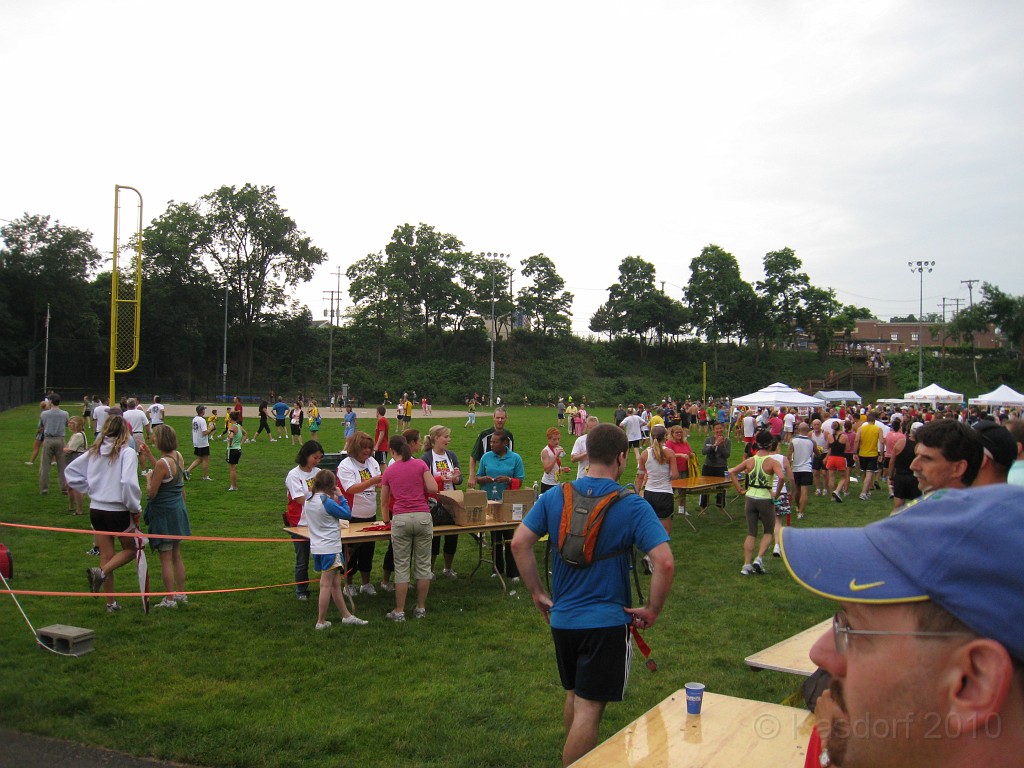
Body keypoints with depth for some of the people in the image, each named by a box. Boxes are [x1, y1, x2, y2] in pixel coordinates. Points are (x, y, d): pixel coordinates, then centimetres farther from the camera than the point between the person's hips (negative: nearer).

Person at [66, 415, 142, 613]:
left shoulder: (94, 452, 4)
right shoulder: (127, 453, -14)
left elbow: (70, 472, 8)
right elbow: (128, 482, -25)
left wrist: (89, 489, 11)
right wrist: (135, 508, -13)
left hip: (96, 510, 6)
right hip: (118, 511, -6)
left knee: (106, 555, 13)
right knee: (130, 550, 15)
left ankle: (111, 603, 19)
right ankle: (101, 573, -10)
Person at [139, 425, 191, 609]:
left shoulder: (162, 463, -22)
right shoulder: (178, 456, 1)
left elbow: (151, 493, -18)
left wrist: (148, 478, 0)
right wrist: (148, 454, 23)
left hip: (164, 514, -8)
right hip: (178, 510, 8)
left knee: (166, 559, 2)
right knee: (176, 556, 18)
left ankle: (169, 599, 10)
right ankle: (181, 593, 27)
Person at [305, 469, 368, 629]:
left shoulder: (309, 501, 6)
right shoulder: (327, 502, -18)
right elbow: (348, 514, -11)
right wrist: (340, 497, -2)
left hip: (316, 547, 8)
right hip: (330, 548, -8)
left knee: (335, 583, 14)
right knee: (326, 585, 0)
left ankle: (346, 615, 21)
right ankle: (321, 622, 5)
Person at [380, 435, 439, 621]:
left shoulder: (389, 471, 7)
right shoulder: (420, 464, 4)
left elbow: (384, 502, 15)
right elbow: (433, 489, -3)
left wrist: (386, 520, 32)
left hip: (400, 519, 0)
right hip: (422, 517, 0)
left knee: (401, 567, 5)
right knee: (423, 564, 10)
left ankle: (399, 611, 9)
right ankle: (421, 608, 17)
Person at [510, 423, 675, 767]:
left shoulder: (554, 497, -2)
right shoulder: (632, 506, -14)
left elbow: (519, 543, -3)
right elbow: (664, 563, -22)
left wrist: (537, 593, 5)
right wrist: (652, 611, -9)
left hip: (562, 618, 5)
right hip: (607, 621, -5)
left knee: (574, 697, 24)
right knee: (588, 708, 1)